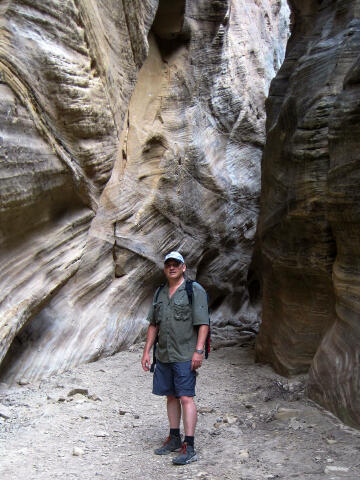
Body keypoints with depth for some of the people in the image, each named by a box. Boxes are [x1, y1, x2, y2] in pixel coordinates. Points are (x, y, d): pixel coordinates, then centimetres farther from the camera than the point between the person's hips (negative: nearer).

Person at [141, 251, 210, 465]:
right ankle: (174, 439, 25)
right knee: (171, 396, 13)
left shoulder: (195, 291, -6)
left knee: (186, 398, -8)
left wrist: (198, 351, -18)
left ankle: (189, 448, -5)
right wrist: (147, 351, 11)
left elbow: (203, 324, -10)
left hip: (185, 357, -6)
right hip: (164, 356, 7)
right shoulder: (160, 293, 13)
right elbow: (153, 325, 16)